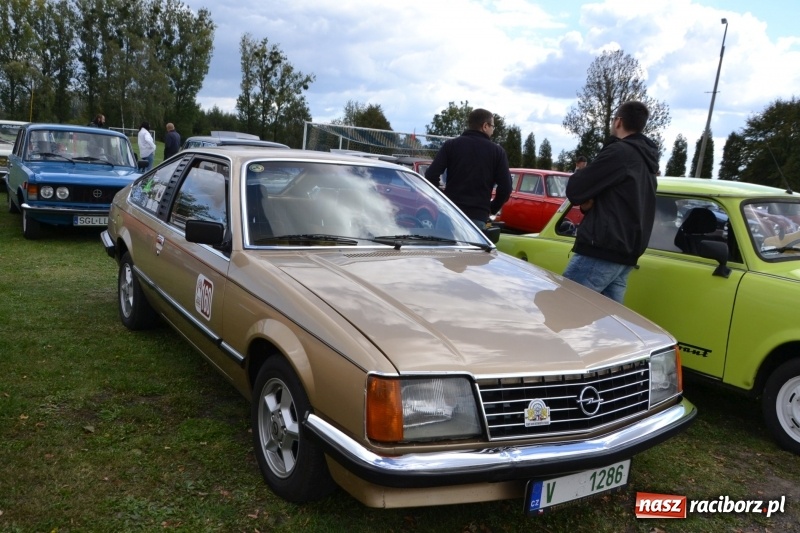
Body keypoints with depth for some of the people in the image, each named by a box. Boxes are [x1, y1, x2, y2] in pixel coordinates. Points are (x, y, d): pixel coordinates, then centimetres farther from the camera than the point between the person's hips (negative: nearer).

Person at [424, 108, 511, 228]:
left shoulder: (451, 145, 6)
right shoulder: (497, 151, 4)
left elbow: (431, 175, -3)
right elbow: (505, 187, -1)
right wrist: (492, 209, 14)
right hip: (478, 217, -1)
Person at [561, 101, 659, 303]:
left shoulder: (619, 151, -9)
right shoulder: (647, 162, 20)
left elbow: (575, 189, -11)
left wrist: (587, 199, 10)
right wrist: (590, 200, 6)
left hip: (600, 252, -9)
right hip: (625, 255, 9)